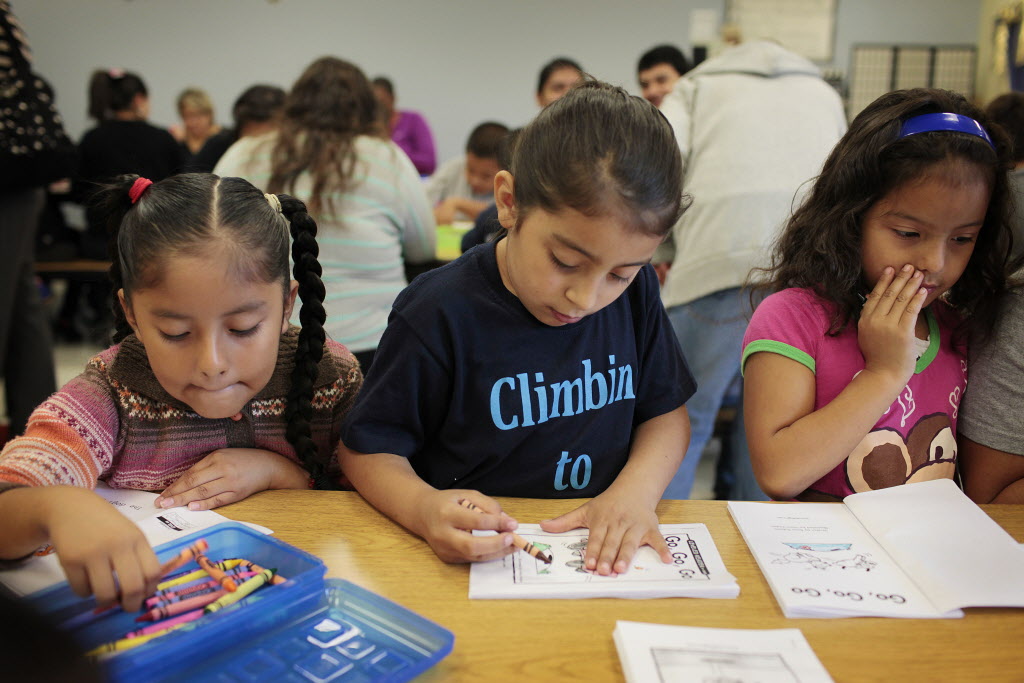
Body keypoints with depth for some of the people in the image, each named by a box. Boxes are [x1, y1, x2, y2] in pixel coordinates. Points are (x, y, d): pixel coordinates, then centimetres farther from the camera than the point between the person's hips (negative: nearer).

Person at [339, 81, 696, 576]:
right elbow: (367, 449, -6)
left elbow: (665, 411, 8)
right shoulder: (441, 314, -14)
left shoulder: (634, 290, 0)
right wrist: (425, 509, -26)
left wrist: (636, 490, -12)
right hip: (485, 558, -2)